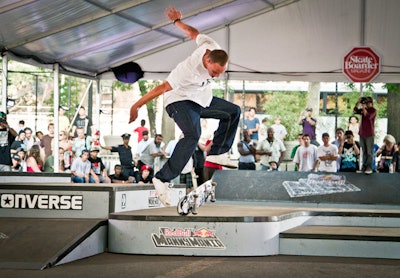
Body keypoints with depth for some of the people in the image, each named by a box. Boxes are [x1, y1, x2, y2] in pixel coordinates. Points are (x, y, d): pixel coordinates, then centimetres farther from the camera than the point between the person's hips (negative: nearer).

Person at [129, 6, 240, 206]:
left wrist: (177, 21, 21)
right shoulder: (189, 69, -36)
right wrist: (136, 106, -26)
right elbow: (162, 88, -31)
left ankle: (218, 153, 14)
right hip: (180, 101, -9)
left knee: (233, 112, 12)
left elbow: (193, 33, 3)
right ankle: (162, 179, -33)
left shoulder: (214, 47, -16)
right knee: (193, 135, -32)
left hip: (202, 99, 9)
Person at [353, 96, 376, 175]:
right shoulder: (363, 109, 14)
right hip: (362, 133, 6)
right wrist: (358, 103, -5)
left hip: (369, 134, -6)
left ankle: (369, 168, -11)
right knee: (364, 151, 8)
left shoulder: (373, 110, -4)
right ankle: (364, 167, 11)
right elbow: (355, 111, 5)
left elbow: (368, 117, -20)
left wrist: (364, 108, -21)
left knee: (369, 152, -7)